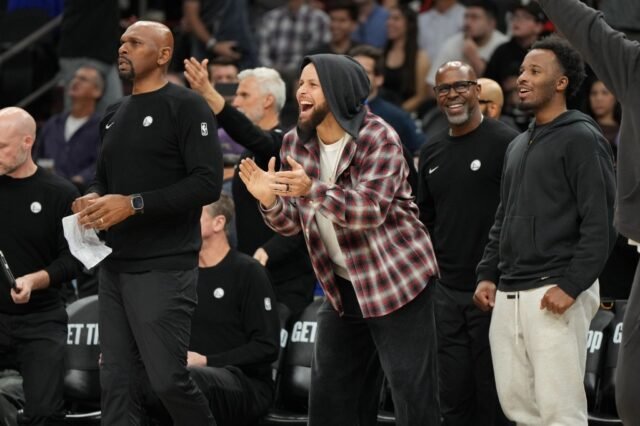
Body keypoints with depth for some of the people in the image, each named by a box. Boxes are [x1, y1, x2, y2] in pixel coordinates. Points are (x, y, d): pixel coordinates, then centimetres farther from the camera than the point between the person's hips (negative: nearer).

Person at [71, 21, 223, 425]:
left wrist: (133, 204, -20)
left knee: (168, 379, -8)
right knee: (115, 381, 5)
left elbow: (208, 182, -16)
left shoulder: (186, 106, -7)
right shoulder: (115, 115, 17)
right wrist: (93, 199, 1)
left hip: (164, 269, -7)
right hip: (114, 267, 8)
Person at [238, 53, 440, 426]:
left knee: (414, 394, -7)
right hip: (342, 287, 7)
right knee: (329, 395, 11)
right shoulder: (296, 145, 3)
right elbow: (295, 223, 5)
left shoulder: (378, 138, -17)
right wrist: (269, 200, -17)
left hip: (397, 281, -7)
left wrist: (313, 190, -41)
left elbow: (371, 209, -28)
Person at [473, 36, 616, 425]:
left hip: (555, 294, -8)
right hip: (508, 296, 8)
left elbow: (601, 224, -12)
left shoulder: (581, 140, -4)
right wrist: (487, 274, 13)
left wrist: (571, 285, -18)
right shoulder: (518, 147, 21)